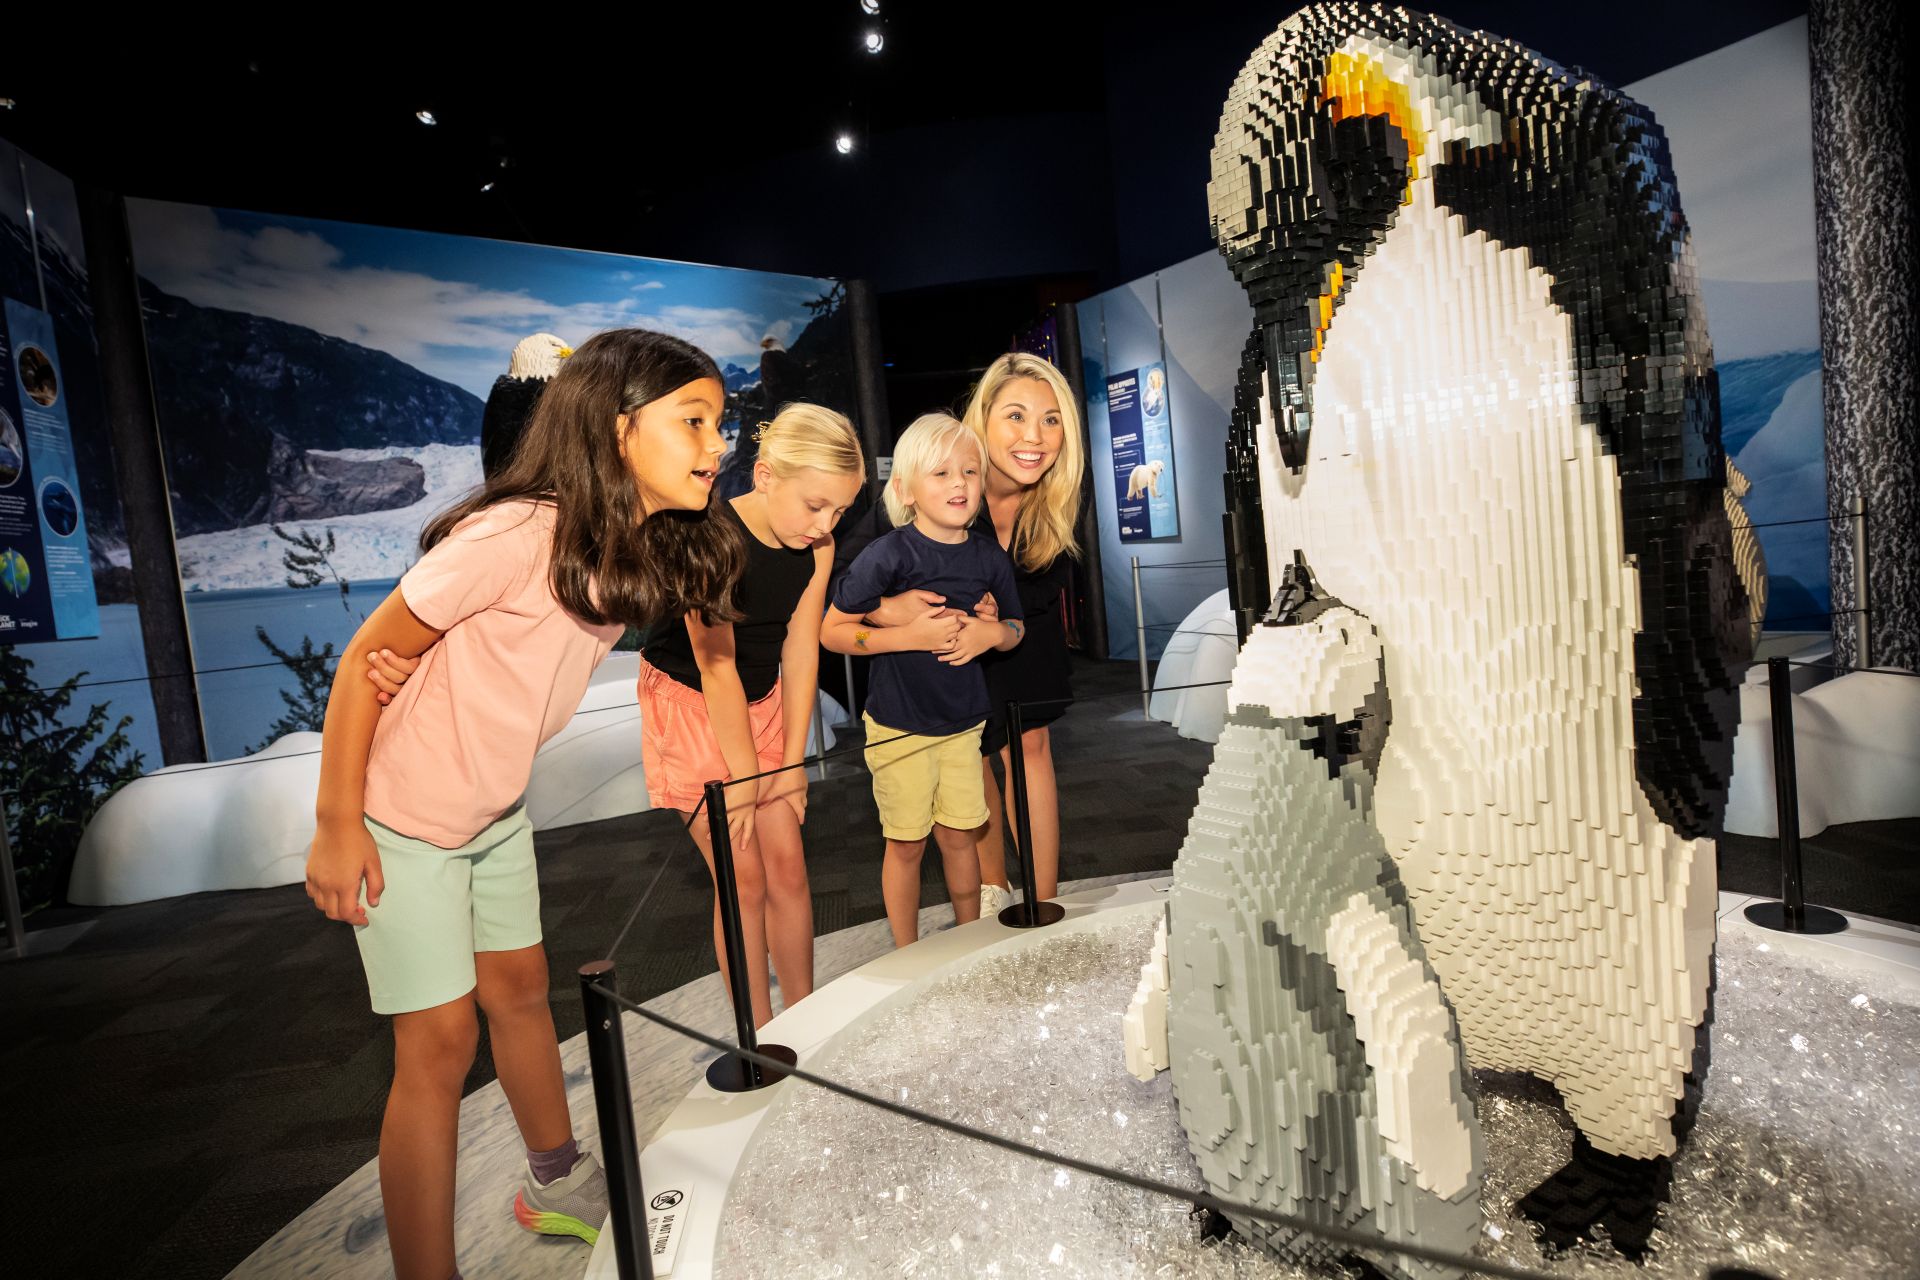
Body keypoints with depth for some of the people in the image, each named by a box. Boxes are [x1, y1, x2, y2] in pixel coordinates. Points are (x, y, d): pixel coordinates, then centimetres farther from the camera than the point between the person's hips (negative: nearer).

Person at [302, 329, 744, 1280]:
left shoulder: (649, 548, -8)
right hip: (396, 816, -7)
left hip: (496, 810, 7)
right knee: (441, 1040, -1)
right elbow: (367, 659, -22)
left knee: (520, 988, 19)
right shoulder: (516, 534, -30)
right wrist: (337, 826, -18)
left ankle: (558, 1185, 40)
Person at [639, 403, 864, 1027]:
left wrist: (792, 760, -5)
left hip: (762, 704, 5)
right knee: (744, 879, -3)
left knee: (789, 868, 5)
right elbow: (716, 665, -24)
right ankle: (759, 1037, 13)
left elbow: (800, 653, -6)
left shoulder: (817, 546, -10)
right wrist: (744, 775, -16)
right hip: (688, 701, -5)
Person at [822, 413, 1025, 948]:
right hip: (899, 725, -4)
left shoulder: (990, 557, -3)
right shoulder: (890, 554, -19)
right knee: (907, 842, 9)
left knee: (959, 835, 14)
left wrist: (993, 632, -11)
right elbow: (832, 631, -15)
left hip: (962, 722, 4)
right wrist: (912, 634, -23)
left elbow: (1016, 626, 12)